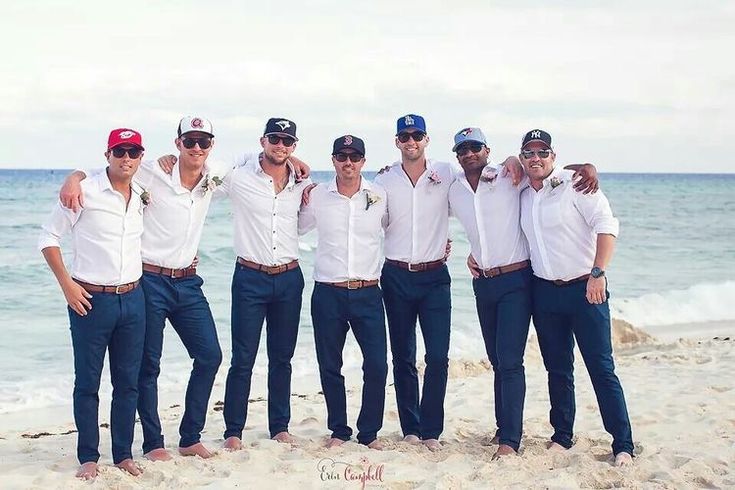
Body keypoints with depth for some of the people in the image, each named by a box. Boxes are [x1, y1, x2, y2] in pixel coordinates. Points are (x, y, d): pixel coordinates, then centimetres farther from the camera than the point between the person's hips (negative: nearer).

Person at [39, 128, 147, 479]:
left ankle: (123, 454, 20)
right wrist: (67, 283, -11)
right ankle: (88, 457, 15)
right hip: (91, 300, -5)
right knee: (87, 382, 4)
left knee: (128, 382, 9)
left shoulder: (143, 196, 7)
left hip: (133, 299, 5)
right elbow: (48, 237, -5)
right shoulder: (84, 192, -9)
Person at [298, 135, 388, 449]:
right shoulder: (316, 197, 3)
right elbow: (297, 228, 17)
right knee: (330, 367, 7)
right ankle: (338, 431, 22)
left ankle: (369, 433, 11)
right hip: (327, 293, 0)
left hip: (368, 293, 0)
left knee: (377, 365, -5)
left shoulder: (380, 197, 3)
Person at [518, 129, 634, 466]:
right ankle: (562, 437, 23)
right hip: (544, 291, 5)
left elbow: (606, 224, -14)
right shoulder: (522, 196, 10)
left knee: (601, 368, -5)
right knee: (558, 369, 12)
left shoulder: (574, 183, -8)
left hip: (584, 289, -5)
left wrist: (597, 273, -21)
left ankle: (623, 446, -1)